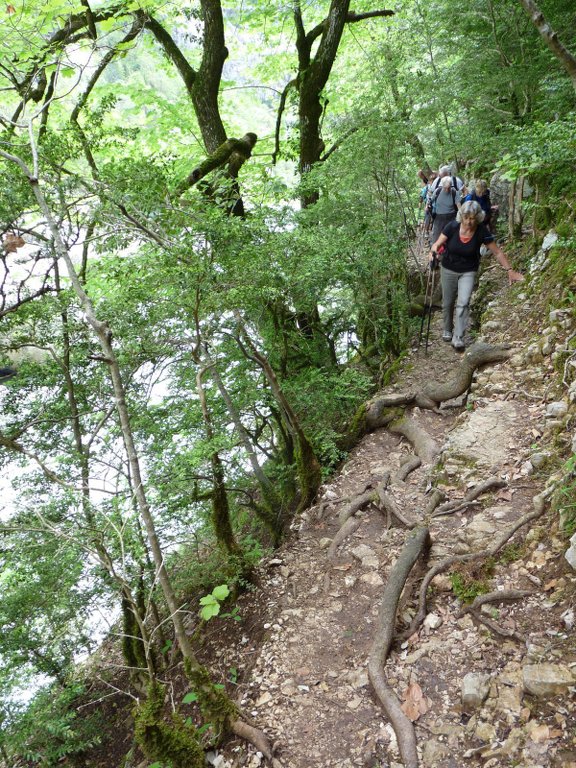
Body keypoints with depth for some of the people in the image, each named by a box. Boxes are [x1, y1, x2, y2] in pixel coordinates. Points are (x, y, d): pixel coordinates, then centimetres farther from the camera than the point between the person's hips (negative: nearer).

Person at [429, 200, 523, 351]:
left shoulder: (482, 232, -18)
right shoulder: (452, 227, -18)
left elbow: (498, 252, -9)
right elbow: (438, 244, -12)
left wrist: (510, 271, -12)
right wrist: (434, 250, -36)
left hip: (468, 272, -1)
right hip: (448, 270, 1)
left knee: (463, 303, -17)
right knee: (447, 303, 13)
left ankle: (458, 338, -14)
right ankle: (447, 330, 36)